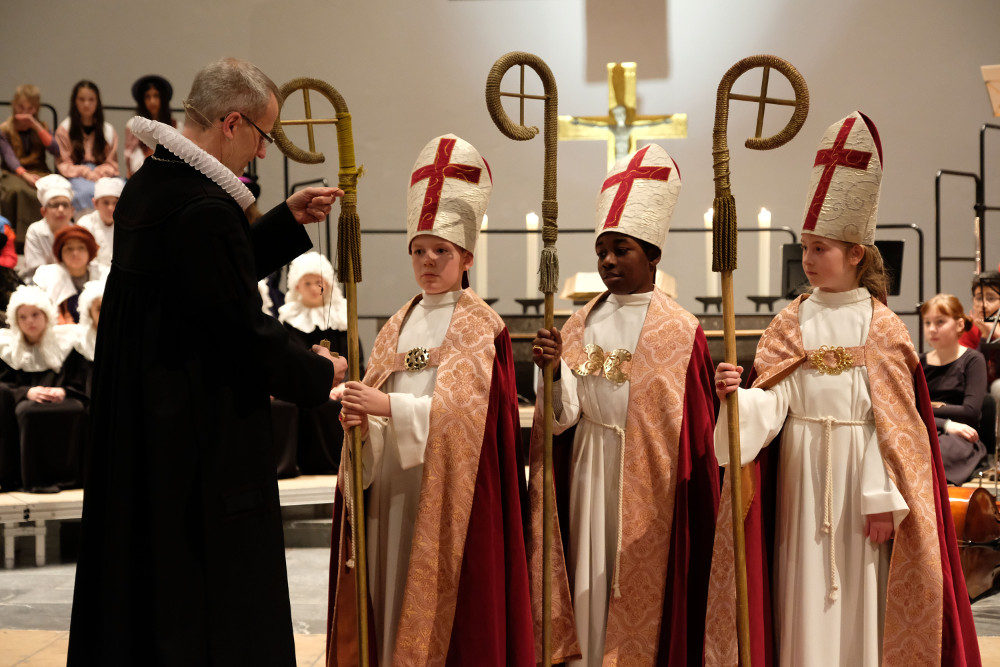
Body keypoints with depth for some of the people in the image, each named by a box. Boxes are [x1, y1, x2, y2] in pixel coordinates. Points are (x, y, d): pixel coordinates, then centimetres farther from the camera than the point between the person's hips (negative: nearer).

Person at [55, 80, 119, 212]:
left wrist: (100, 172, -7)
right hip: (77, 176, -3)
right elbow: (63, 164, 3)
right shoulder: (65, 129, 9)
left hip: (103, 175, 3)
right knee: (86, 192, -41)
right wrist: (86, 173, -13)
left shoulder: (109, 130, 18)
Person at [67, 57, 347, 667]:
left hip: (136, 426, 10)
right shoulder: (205, 209, -22)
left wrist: (287, 222, 15)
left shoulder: (147, 186, 8)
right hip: (205, 439, -10)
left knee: (141, 583, 18)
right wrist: (320, 374, -4)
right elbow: (245, 331, -19)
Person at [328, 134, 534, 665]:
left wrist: (388, 407, -23)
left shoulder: (480, 328, -4)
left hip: (448, 487, -5)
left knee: (439, 592, -5)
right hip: (390, 484, 5)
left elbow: (459, 408, -15)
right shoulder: (399, 325, 15)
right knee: (392, 593, 6)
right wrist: (361, 419, -10)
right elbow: (375, 395, 12)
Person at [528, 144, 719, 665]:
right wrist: (553, 370, -18)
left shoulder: (679, 332, -6)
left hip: (648, 480, -4)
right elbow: (564, 415, 0)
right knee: (588, 583, 7)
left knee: (641, 593, 2)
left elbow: (694, 431, -7)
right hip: (587, 472, 4)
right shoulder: (582, 324, 6)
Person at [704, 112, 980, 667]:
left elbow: (895, 422, -6)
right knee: (806, 597, 4)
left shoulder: (881, 329, -2)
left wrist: (885, 501, -11)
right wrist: (739, 395, -26)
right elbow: (773, 403, -5)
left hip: (861, 475, -2)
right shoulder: (791, 324, 5)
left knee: (861, 597, 2)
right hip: (802, 477, 2)